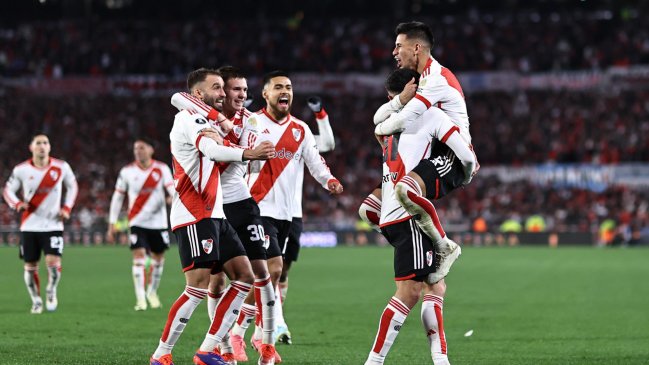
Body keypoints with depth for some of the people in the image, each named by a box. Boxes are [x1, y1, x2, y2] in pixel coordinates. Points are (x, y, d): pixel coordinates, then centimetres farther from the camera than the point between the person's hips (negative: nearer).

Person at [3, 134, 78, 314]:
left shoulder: (61, 167, -3)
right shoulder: (21, 170, -4)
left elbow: (72, 186, 13)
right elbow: (8, 190, 5)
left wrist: (67, 207, 0)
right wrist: (17, 204, -16)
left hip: (53, 225, -1)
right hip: (29, 226, 1)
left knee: (53, 262, -15)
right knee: (30, 266, 3)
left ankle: (51, 292, 13)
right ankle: (36, 300, 22)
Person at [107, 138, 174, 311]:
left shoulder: (162, 169, -2)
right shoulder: (127, 171, 0)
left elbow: (172, 188, -15)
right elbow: (117, 198, 5)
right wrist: (112, 225, 3)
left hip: (158, 222, 1)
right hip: (137, 223, -1)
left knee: (158, 258, 11)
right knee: (139, 256, -14)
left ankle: (152, 292, 34)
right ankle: (140, 298, -15)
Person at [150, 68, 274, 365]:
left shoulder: (206, 120, 22)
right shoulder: (189, 118, -9)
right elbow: (212, 150, -27)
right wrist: (246, 154, -42)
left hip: (214, 215, 10)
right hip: (194, 215, -10)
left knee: (244, 277, 6)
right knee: (199, 287, -16)